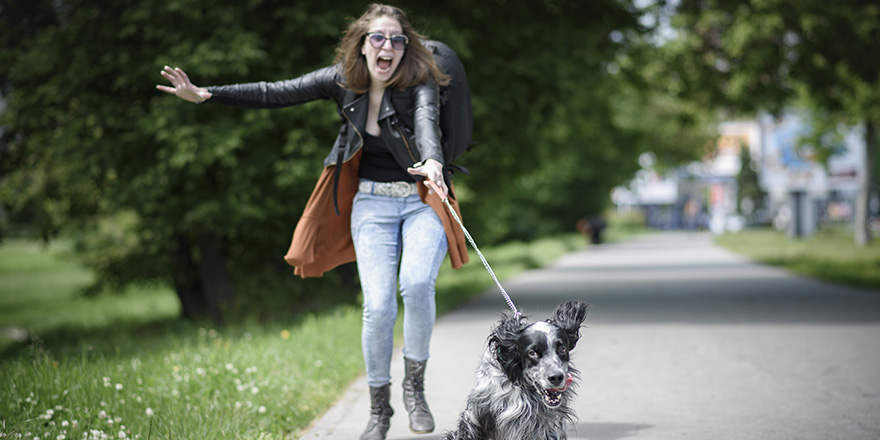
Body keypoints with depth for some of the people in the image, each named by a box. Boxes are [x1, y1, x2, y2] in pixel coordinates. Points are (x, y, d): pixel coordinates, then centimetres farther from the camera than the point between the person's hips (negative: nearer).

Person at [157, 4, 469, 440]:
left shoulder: (420, 84, -13)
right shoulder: (343, 80, -2)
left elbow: (427, 120, -34)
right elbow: (274, 94, -1)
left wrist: (432, 161, -56)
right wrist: (205, 94, -8)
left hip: (422, 201, -2)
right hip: (371, 203, 2)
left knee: (416, 284, -27)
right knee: (378, 306, -11)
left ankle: (414, 384, -3)